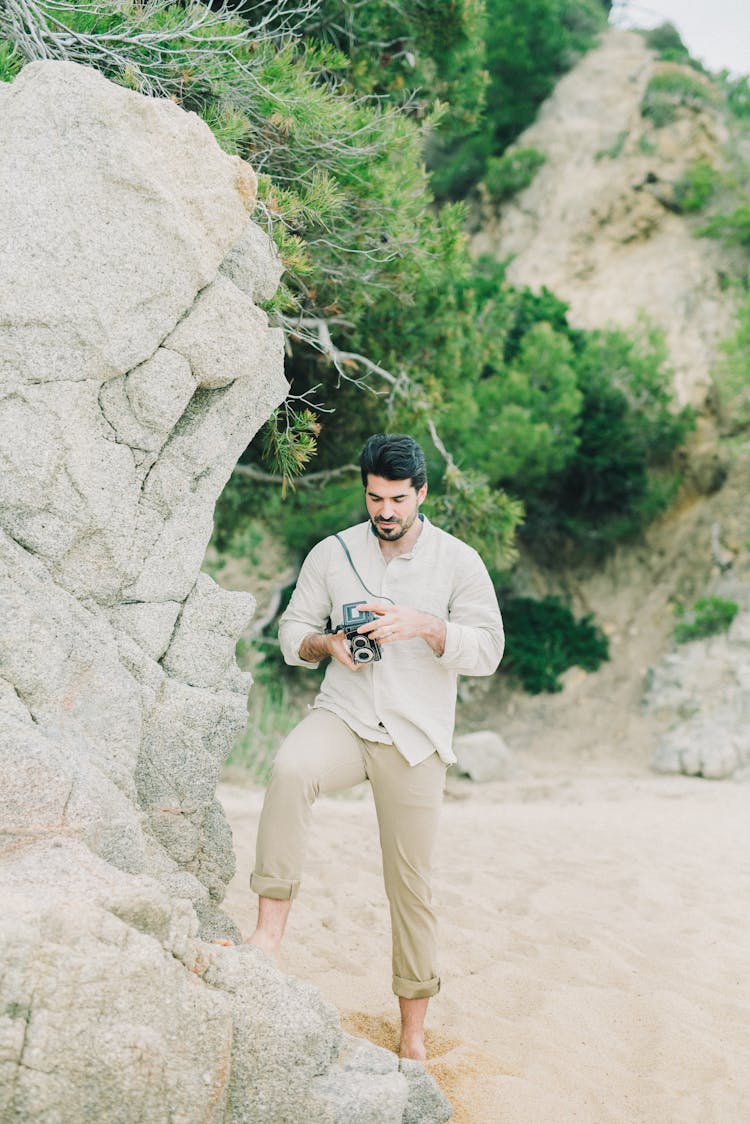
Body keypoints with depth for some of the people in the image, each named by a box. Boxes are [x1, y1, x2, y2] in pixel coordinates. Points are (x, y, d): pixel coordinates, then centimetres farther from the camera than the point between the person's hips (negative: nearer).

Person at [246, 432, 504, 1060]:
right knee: (290, 768, -35)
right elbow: (293, 630, 13)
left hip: (416, 738, -1)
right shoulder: (332, 554, 7)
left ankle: (413, 1030, 18)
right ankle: (269, 932, -31)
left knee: (412, 883, 3)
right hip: (342, 718, 1)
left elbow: (487, 651, -4)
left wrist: (424, 625, -20)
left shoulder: (458, 561, 2)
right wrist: (327, 644, -9)